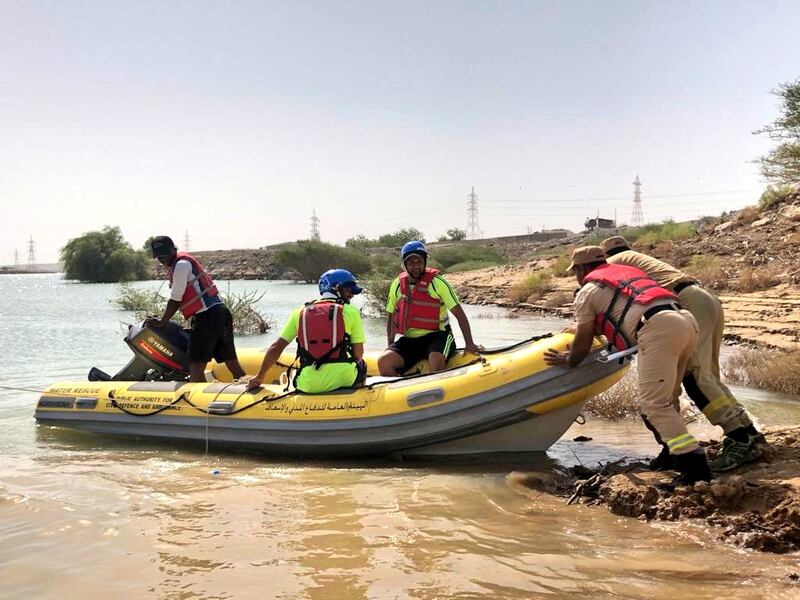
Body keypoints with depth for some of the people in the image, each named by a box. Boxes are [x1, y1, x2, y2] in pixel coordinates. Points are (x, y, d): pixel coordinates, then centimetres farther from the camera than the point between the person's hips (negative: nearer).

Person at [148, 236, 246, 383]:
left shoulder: (181, 264, -7)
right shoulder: (185, 261, 23)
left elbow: (175, 300, -6)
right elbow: (178, 299, 27)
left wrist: (161, 322, 4)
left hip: (207, 316, -10)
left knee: (196, 367, -9)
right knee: (232, 363, 7)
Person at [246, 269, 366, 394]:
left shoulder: (301, 312, 12)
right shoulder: (351, 312, 4)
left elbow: (276, 348, 12)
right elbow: (358, 354, 2)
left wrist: (259, 378, 22)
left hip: (309, 385, 2)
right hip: (344, 379, -2)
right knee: (361, 365, 30)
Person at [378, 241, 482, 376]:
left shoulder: (437, 283, -5)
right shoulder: (397, 285, 7)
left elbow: (459, 314, -5)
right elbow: (391, 316, 19)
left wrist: (469, 343, -12)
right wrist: (390, 345, 12)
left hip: (437, 336, -4)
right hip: (409, 340, 4)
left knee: (435, 359, -37)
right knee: (384, 361, -22)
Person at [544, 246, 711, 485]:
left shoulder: (588, 291, 13)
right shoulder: (627, 271, 35)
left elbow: (583, 343, 17)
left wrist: (568, 361, 38)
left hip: (658, 329, -8)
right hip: (687, 320, 8)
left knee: (654, 403, -7)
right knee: (666, 397, 20)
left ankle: (694, 464, -16)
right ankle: (675, 454, 23)